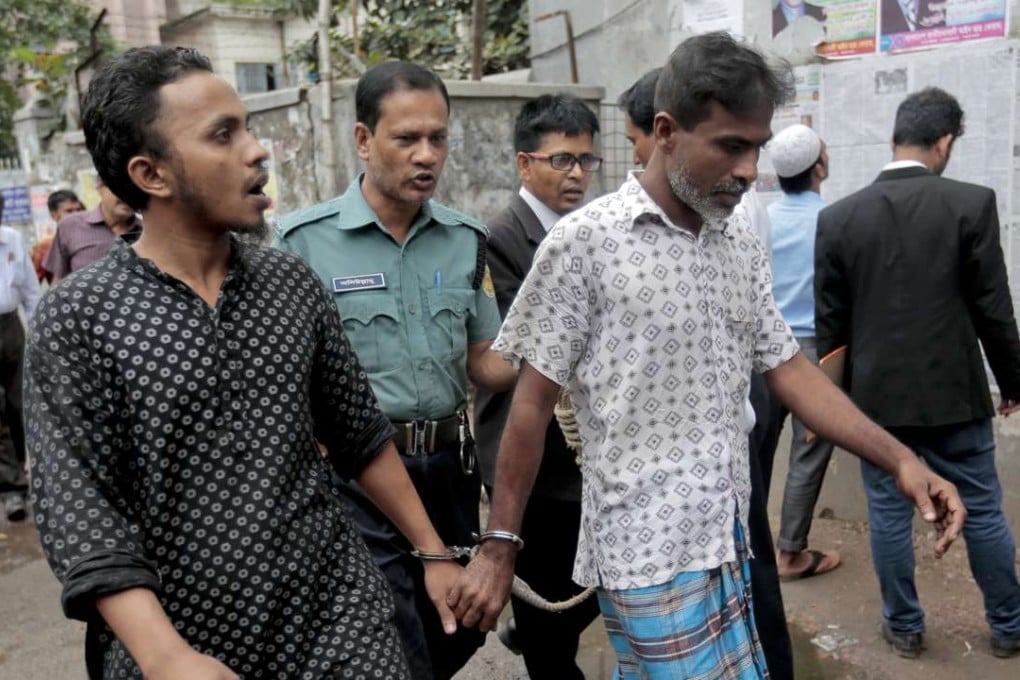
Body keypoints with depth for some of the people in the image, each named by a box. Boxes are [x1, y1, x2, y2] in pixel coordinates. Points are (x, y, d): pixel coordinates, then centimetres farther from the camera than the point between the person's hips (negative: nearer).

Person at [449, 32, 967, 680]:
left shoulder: (743, 243, 6)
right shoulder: (585, 242, -13)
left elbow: (790, 371, 9)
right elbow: (534, 402, -9)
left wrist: (900, 458, -2)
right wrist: (500, 546, -6)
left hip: (731, 537, 6)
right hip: (652, 551, -6)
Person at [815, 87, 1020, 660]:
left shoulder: (837, 217, -4)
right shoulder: (972, 203, -10)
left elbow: (830, 322, 1)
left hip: (876, 394, 1)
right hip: (955, 392, -1)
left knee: (889, 515, 12)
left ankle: (905, 627, 25)